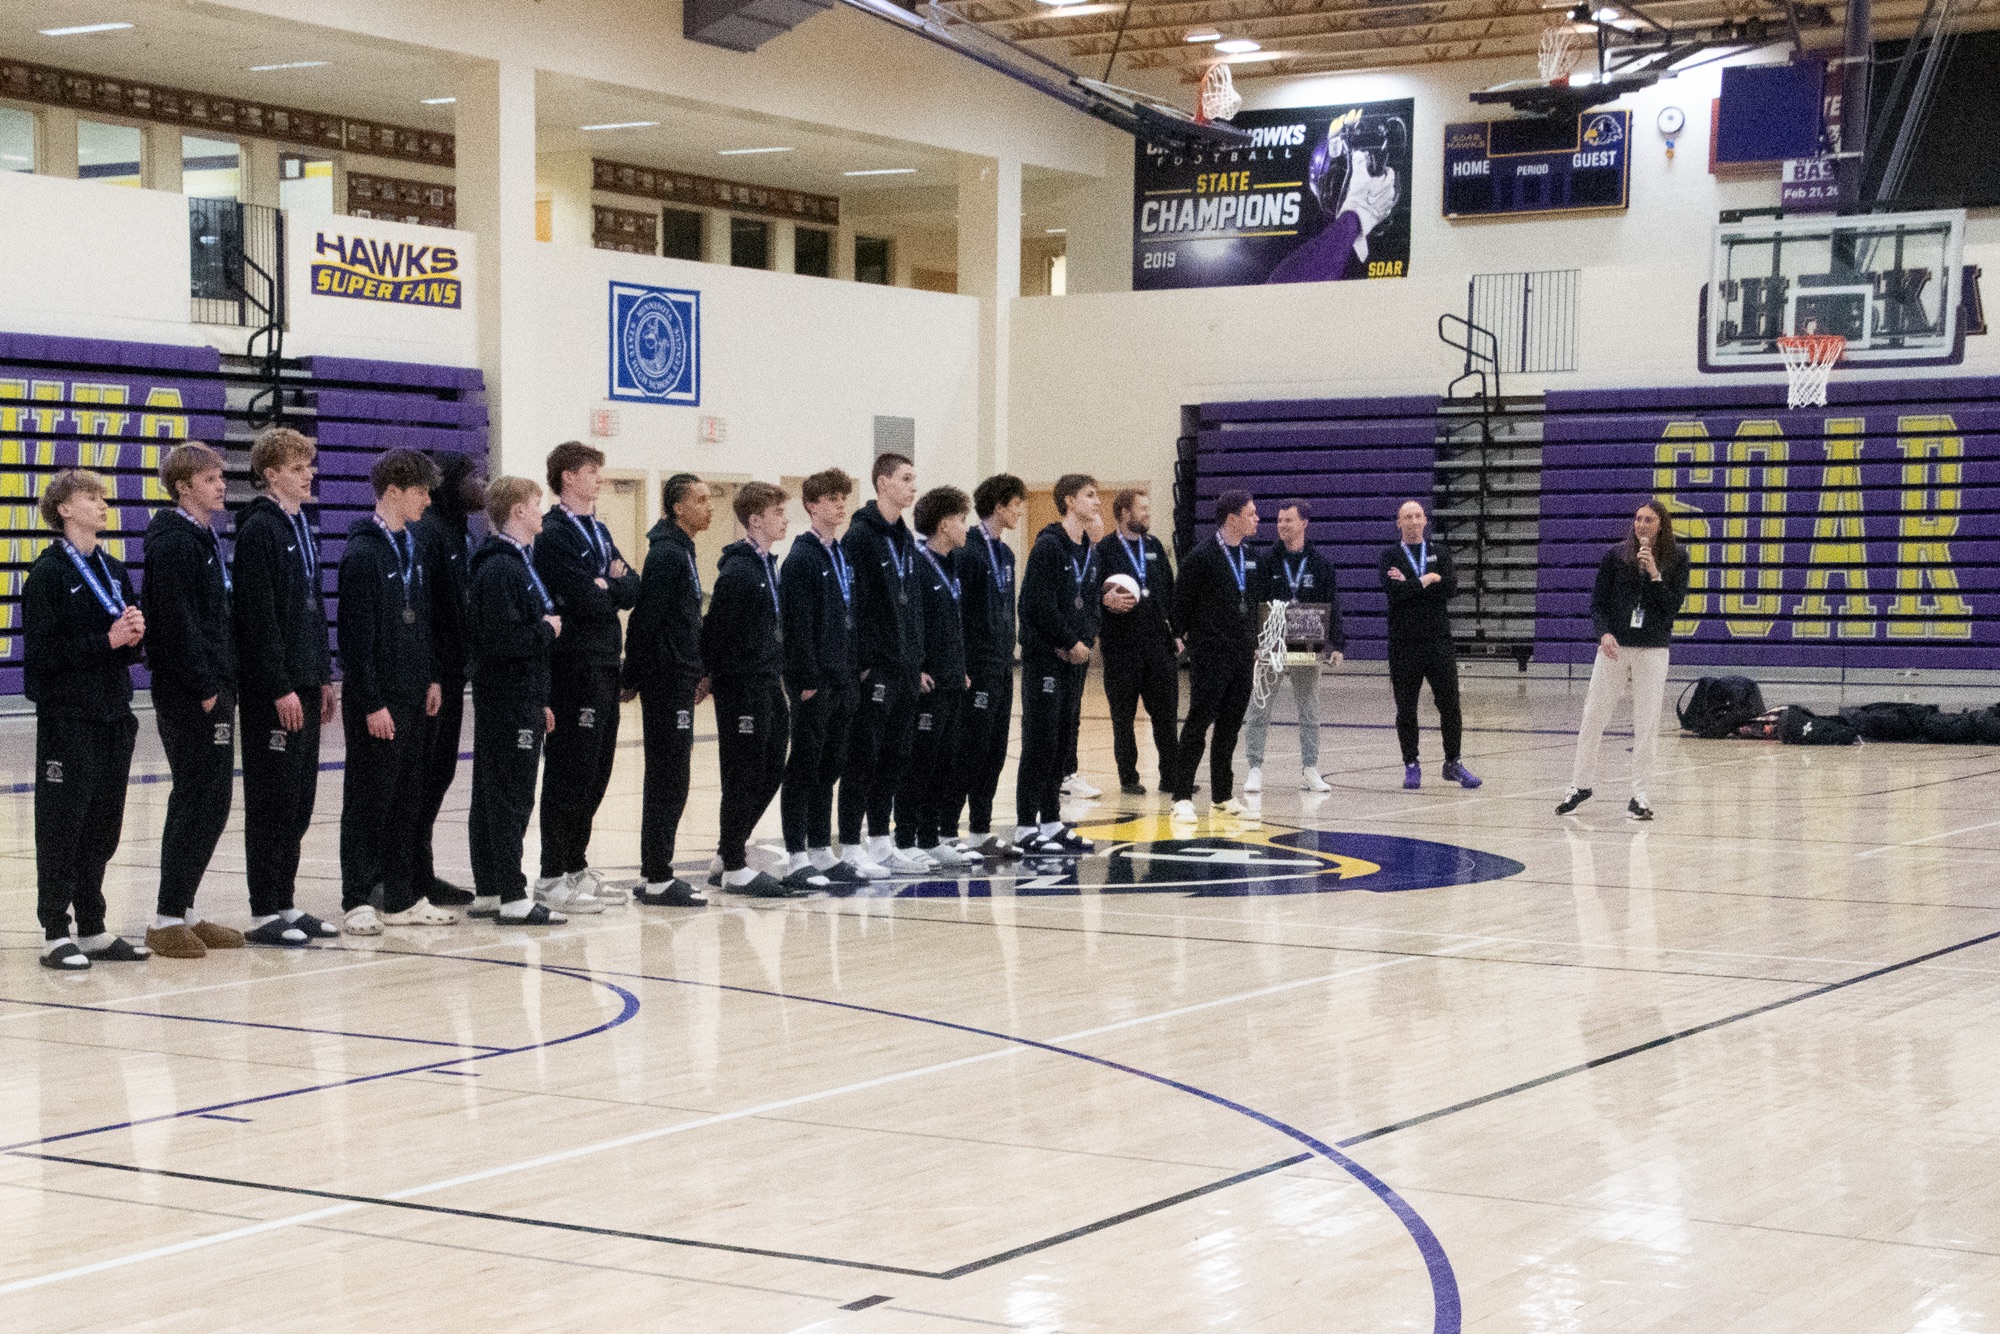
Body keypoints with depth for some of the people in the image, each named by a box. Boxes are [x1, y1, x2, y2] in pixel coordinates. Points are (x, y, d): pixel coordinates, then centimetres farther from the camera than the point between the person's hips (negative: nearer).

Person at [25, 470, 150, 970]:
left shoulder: (113, 571, 14)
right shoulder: (48, 572, -8)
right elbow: (42, 651, -15)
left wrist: (134, 636, -5)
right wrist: (107, 640, -18)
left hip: (114, 715, 7)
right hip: (67, 717, -7)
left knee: (103, 826, 9)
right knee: (62, 823, -2)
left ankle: (92, 929, 17)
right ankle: (56, 934, 4)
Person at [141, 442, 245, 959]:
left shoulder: (203, 538, 17)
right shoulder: (174, 543, -13)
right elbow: (178, 624, -19)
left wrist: (220, 686, 15)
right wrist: (205, 689, -19)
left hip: (210, 693, 10)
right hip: (190, 697, -10)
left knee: (202, 803, 12)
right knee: (204, 802, -8)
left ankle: (183, 913, 18)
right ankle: (169, 920, -4)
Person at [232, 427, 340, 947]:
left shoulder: (301, 527, 16)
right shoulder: (258, 530, -12)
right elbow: (258, 616, -17)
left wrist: (323, 677, 17)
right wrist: (280, 688, -19)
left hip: (304, 685, 9)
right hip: (273, 689, -9)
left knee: (299, 801, 11)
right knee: (273, 799, -4)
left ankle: (285, 903, 18)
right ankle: (265, 914, 2)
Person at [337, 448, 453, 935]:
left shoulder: (410, 547, 12)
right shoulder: (363, 553, -13)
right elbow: (356, 636, -16)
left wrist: (432, 678, 10)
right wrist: (371, 703, -18)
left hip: (412, 695, 8)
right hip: (376, 699, -8)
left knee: (407, 801, 11)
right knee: (368, 801, -1)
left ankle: (403, 899, 18)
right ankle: (358, 902, 5)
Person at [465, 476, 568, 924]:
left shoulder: (520, 563, 16)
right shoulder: (498, 569, -16)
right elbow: (502, 641, -25)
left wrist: (540, 701, 18)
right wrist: (547, 628, -10)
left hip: (522, 700, 10)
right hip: (507, 703, -10)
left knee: (492, 797, 13)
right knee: (511, 799, -6)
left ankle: (488, 894, 19)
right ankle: (513, 898, -3)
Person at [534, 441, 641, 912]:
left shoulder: (599, 531, 17)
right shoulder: (554, 536, -11)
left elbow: (632, 590, 9)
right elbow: (588, 603, -20)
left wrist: (608, 585, -10)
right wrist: (614, 587, -1)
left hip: (604, 668, 9)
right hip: (573, 668, -9)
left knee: (596, 773, 12)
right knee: (569, 774, -5)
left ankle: (576, 867, 20)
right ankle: (553, 877, 0)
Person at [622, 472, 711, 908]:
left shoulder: (681, 552, 16)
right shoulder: (666, 554, -15)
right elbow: (646, 620, -18)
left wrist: (700, 671, 20)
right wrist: (633, 678, -16)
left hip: (679, 681, 10)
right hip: (666, 682, -10)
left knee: (667, 779, 12)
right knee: (669, 780, -7)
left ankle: (655, 872, 18)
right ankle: (656, 880, -3)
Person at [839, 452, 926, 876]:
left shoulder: (905, 540, 15)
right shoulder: (860, 536, -12)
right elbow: (852, 606, -17)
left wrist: (918, 658, 14)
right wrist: (862, 662, -19)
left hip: (905, 668, 9)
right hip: (874, 667, -8)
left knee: (896, 756, 12)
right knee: (864, 757, -4)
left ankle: (881, 843, 20)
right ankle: (851, 848, 2)